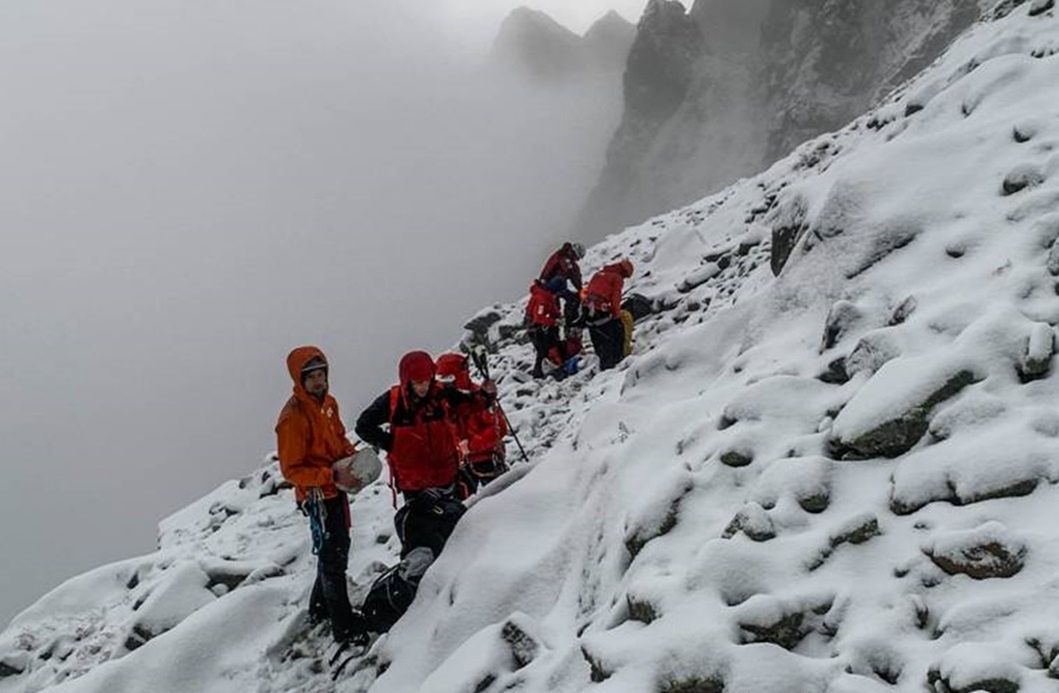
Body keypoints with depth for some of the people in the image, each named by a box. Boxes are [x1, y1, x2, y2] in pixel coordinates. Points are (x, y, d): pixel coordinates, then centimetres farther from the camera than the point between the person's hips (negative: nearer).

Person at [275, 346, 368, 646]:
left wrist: (353, 455, -3)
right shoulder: (293, 417, -23)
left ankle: (321, 608, 41)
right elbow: (291, 470, -22)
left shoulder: (328, 402, 3)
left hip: (336, 489, 9)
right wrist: (332, 475, -29)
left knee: (339, 549, 22)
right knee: (332, 557, -1)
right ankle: (345, 628, 10)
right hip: (317, 496, -9)